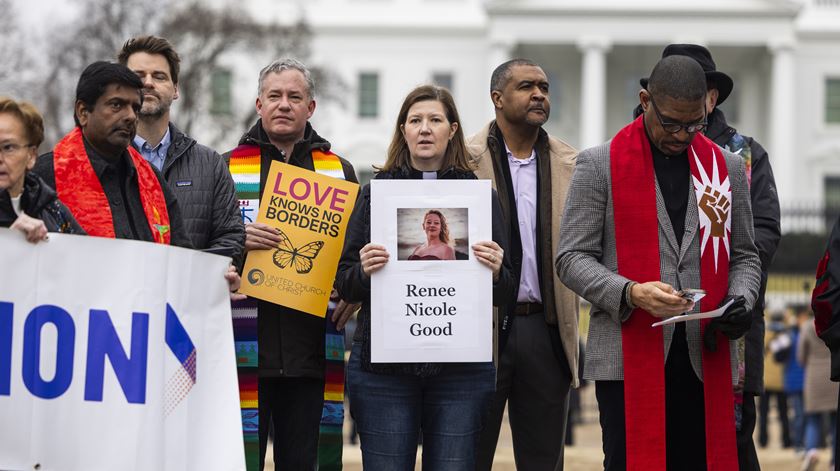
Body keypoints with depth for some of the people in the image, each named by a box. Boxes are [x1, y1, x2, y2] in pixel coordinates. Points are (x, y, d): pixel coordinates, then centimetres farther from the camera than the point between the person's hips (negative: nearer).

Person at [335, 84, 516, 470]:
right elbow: (344, 286, 8)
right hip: (383, 364, 0)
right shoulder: (375, 193, 8)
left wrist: (495, 272, -12)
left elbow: (504, 294, 9)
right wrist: (363, 271, -14)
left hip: (460, 368, 0)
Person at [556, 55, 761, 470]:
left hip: (707, 362, 3)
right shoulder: (599, 165, 3)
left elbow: (744, 256, 19)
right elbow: (572, 258, 0)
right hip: (628, 359, -3)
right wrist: (630, 293, -17)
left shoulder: (728, 167, 15)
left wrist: (739, 301, -3)